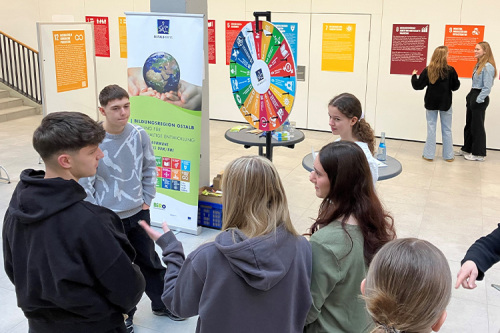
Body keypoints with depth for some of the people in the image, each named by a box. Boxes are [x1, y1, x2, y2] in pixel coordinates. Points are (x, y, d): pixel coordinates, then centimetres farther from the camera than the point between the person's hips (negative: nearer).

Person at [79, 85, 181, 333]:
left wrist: (147, 199, 4)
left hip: (138, 213, 3)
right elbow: (84, 182, -13)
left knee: (149, 261, 19)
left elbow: (150, 168, 5)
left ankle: (162, 304, 41)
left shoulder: (139, 135, -9)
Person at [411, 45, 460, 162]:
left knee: (431, 128, 8)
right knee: (446, 129, 9)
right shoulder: (450, 70, -12)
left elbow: (418, 86, -5)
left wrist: (414, 76, 12)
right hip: (445, 104, -1)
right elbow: (455, 87, -4)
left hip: (431, 103, 1)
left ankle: (429, 154, 10)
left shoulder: (428, 70, -8)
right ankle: (448, 155, 15)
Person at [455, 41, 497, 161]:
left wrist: (478, 100, -19)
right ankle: (467, 149, 28)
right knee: (469, 124, 16)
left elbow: (487, 87, -20)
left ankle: (479, 154, 9)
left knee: (477, 126, -1)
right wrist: (469, 98, 13)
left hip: (480, 98, -9)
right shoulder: (479, 65, 13)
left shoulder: (488, 67, -16)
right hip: (473, 96, 9)